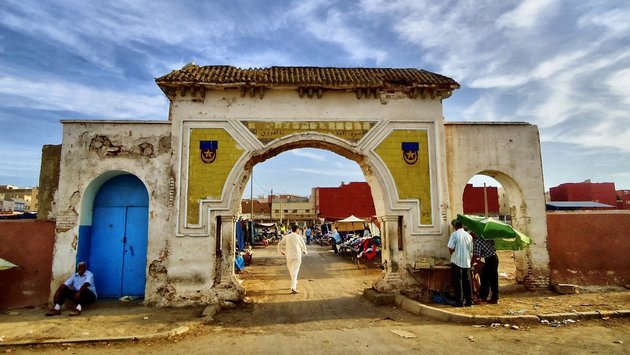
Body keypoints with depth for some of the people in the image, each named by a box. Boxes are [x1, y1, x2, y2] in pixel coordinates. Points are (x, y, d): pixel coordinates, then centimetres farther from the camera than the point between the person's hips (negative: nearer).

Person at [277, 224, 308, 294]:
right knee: (295, 272, -6)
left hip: (289, 255, 3)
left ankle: (294, 284, 34)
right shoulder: (298, 236, -4)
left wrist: (281, 251, 23)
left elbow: (280, 244, 5)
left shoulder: (287, 236, 2)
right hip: (297, 255, -3)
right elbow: (303, 245, 6)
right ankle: (293, 287, -16)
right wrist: (304, 251, 26)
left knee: (291, 270, 21)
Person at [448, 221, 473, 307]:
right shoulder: (469, 236, 8)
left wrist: (452, 253, 6)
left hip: (457, 261, -4)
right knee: (467, 281, 12)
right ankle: (469, 301, 17)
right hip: (467, 262, 4)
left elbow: (450, 248, -15)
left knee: (458, 281, 1)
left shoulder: (454, 234, -7)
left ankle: (460, 302, 2)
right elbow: (471, 250, 13)